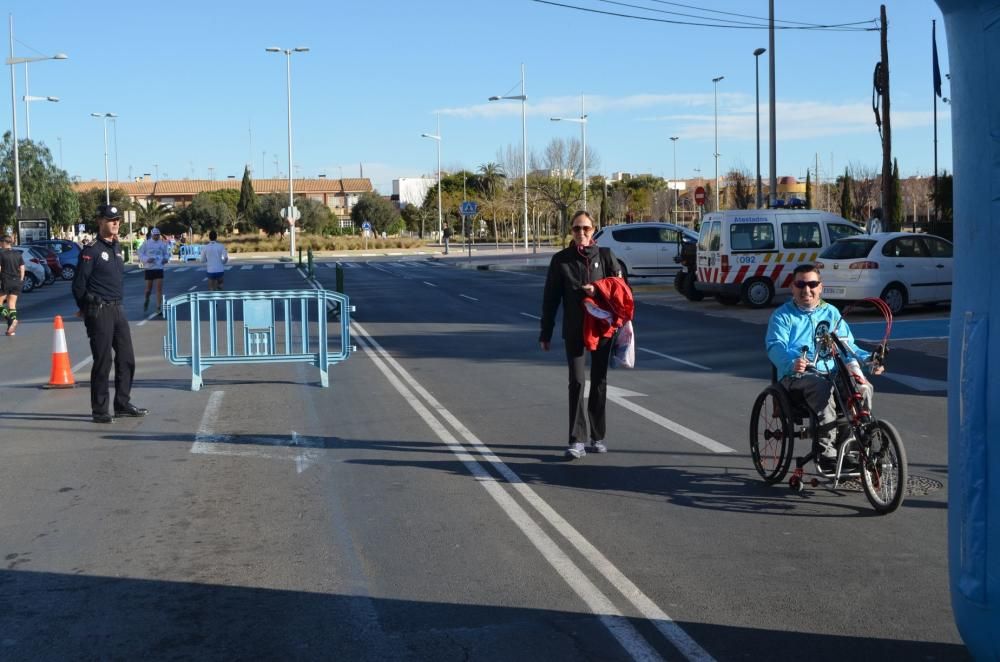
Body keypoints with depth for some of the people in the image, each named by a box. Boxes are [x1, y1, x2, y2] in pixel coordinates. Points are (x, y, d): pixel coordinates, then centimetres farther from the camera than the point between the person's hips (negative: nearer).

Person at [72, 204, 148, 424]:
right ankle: (99, 410, 5)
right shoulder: (92, 250, -11)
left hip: (118, 309, 7)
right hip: (99, 312, -7)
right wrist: (85, 309, 0)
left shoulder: (117, 247, 13)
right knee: (102, 362, -3)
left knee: (126, 359, 10)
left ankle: (123, 404, 20)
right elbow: (79, 283, -10)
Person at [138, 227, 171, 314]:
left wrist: (166, 259, -4)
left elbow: (166, 253, 17)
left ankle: (158, 308, -4)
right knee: (149, 288, 7)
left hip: (159, 268, 1)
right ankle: (146, 300, 39)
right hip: (149, 268, -1)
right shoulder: (146, 243, -2)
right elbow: (140, 254, 0)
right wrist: (147, 259, -17)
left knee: (159, 288, -7)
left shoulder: (162, 243, 6)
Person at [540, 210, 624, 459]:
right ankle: (577, 440, -6)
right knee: (577, 382, -7)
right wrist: (545, 333, 2)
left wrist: (598, 290, -14)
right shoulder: (561, 259, 1)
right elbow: (550, 299, 3)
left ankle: (597, 436, 20)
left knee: (599, 382, 9)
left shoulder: (605, 255, 1)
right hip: (574, 330, -1)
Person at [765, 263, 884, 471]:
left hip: (831, 372, 4)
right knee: (822, 387, -37)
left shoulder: (831, 313, 22)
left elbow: (847, 343, 18)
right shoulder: (782, 315, 8)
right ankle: (827, 452, -35)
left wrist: (868, 358, -2)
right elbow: (775, 346, -8)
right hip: (796, 376, -4)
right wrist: (792, 361, -31)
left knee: (863, 387, -26)